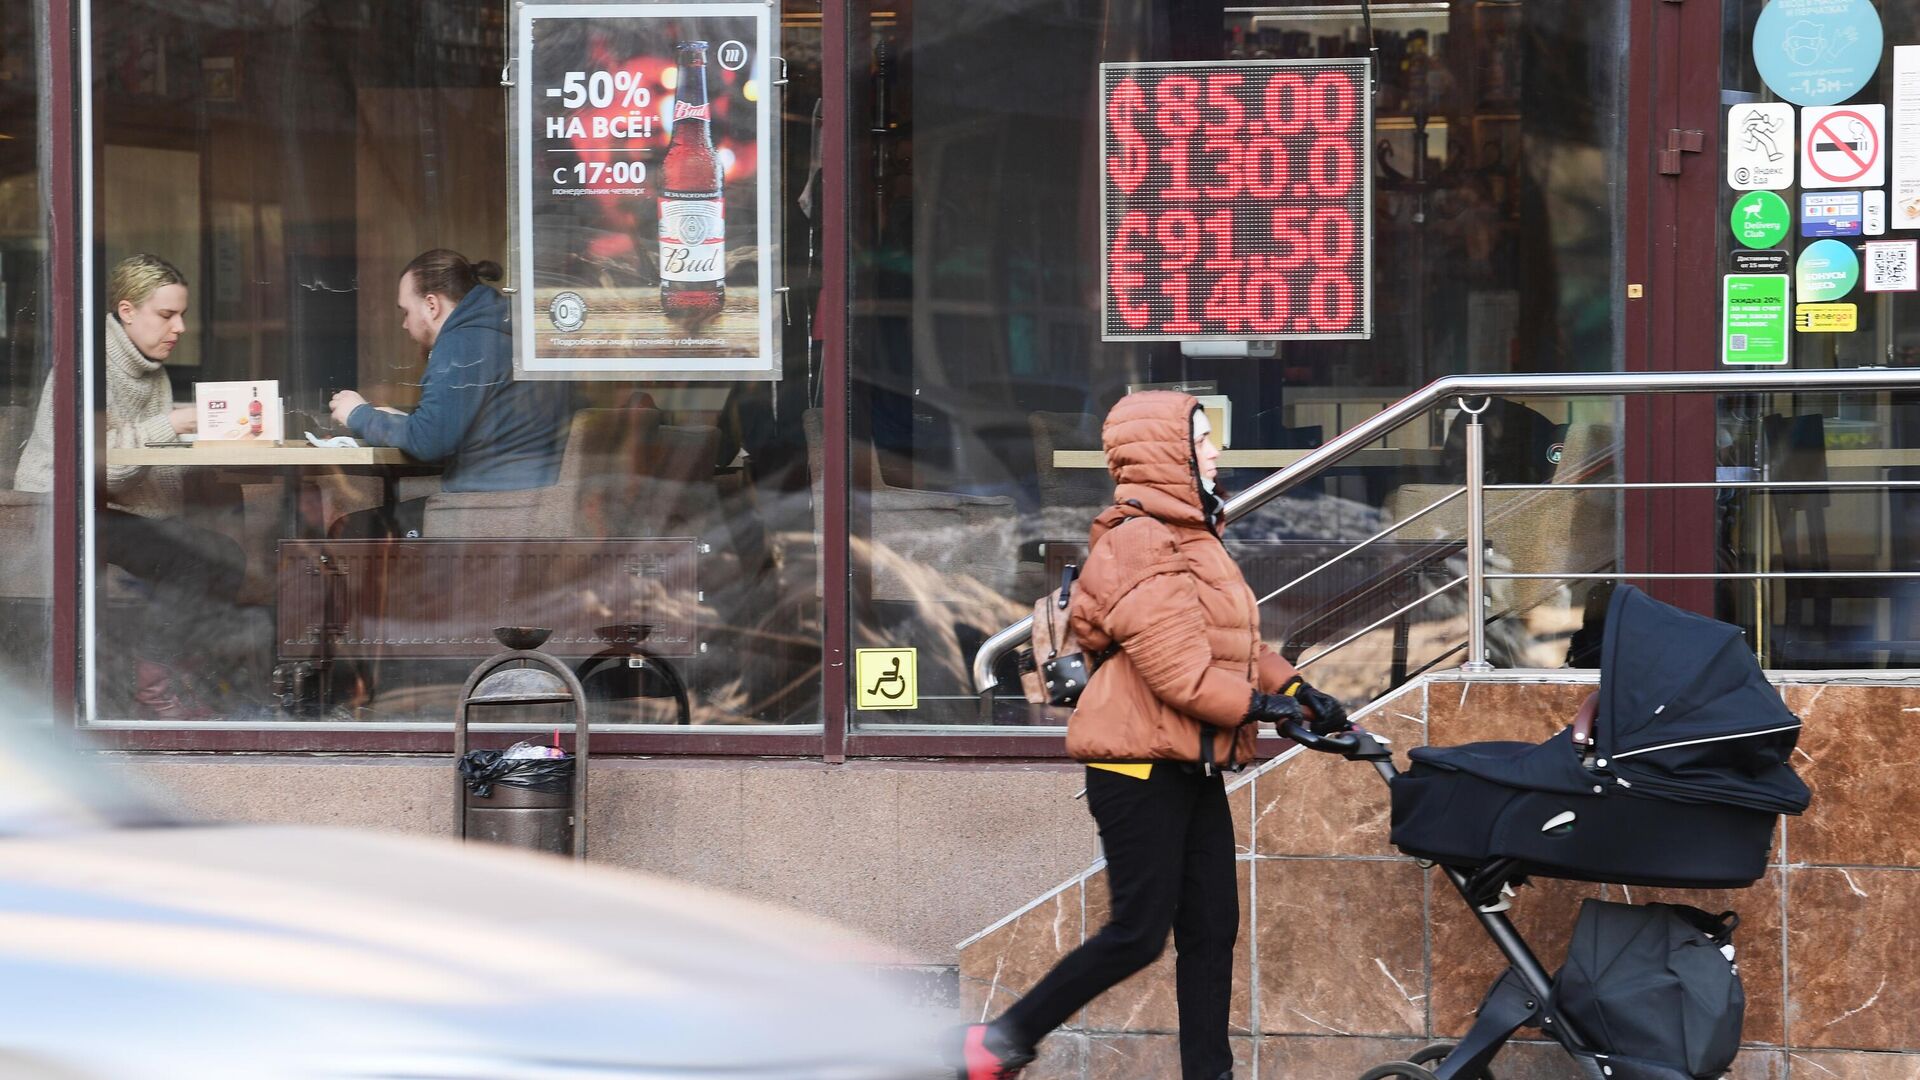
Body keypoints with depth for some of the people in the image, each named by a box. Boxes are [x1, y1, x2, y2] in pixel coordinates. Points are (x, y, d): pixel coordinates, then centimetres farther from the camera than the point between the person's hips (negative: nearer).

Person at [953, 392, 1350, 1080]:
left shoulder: (1188, 536, 17)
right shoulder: (1141, 545, -17)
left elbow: (1235, 641, 17)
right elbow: (1175, 666, -23)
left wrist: (1295, 690, 4)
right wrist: (1259, 704, -14)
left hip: (1190, 765, 10)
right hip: (1141, 764, -10)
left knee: (1212, 928, 7)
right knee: (1139, 932, -8)